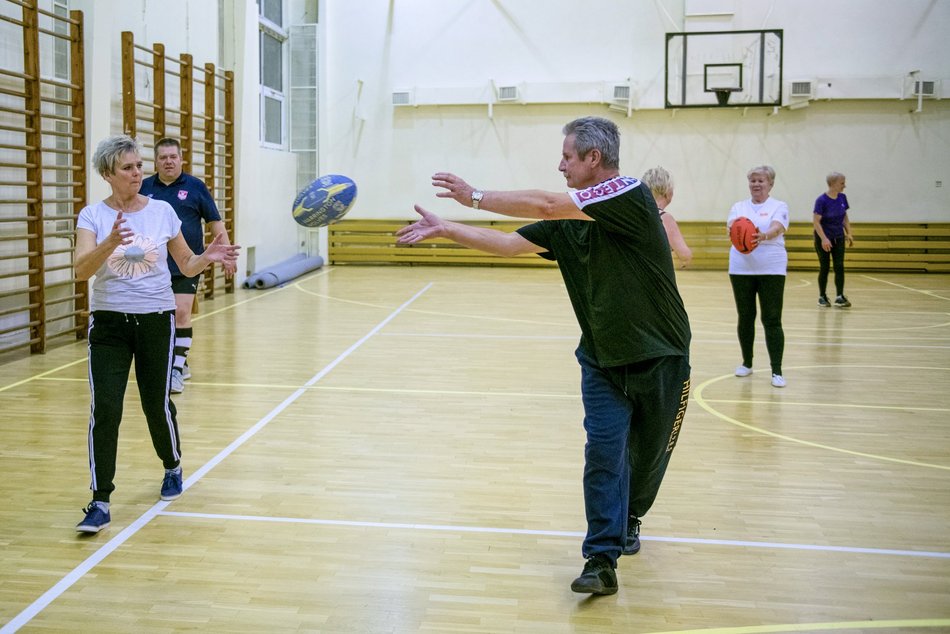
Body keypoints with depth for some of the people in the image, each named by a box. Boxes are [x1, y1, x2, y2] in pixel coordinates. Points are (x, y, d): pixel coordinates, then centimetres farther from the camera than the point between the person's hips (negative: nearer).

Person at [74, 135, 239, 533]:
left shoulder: (162, 211, 1)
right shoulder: (93, 215, -4)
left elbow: (186, 266, 8)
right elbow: (81, 270, -19)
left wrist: (208, 258, -13)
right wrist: (110, 243, -36)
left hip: (156, 319, 1)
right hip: (109, 321, -1)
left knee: (157, 404, 7)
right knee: (104, 408, -10)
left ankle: (173, 468, 37)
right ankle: (100, 503, -2)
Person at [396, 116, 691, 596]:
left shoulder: (630, 195, -18)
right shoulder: (566, 222, 3)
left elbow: (545, 205, -24)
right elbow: (509, 243, 2)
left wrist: (475, 196, -18)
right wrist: (445, 229, -4)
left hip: (660, 360, -4)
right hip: (602, 360, 4)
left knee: (649, 454, 14)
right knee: (604, 452, -8)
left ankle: (629, 517, 41)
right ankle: (602, 560, -5)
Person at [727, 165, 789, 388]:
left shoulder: (779, 206, 2)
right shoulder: (739, 207, 10)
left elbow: (777, 228, -17)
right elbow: (731, 224, -10)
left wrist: (764, 235, -40)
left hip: (771, 269, -2)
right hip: (741, 268, 3)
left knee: (772, 320, -5)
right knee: (745, 317, 9)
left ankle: (777, 371, -2)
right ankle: (746, 363, 25)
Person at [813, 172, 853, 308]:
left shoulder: (842, 198, 1)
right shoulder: (822, 200, -16)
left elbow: (845, 217, 13)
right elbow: (816, 221, -18)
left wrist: (848, 233, 7)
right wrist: (824, 239, -24)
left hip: (838, 238, 5)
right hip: (823, 238, -5)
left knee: (839, 267, -4)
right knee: (824, 267, 2)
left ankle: (839, 297, -6)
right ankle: (822, 297, 15)